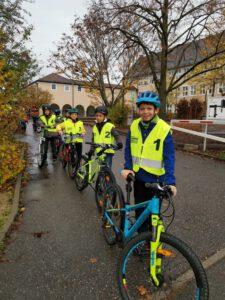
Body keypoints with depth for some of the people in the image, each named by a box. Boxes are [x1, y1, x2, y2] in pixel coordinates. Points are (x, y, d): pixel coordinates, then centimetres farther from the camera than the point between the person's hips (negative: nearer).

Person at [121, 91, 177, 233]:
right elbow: (128, 149, 4)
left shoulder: (164, 129, -15)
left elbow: (169, 157, -17)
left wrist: (170, 181, -25)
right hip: (138, 177, 4)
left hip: (155, 179, -3)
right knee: (139, 211, 16)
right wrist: (127, 167, -8)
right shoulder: (134, 126, -2)